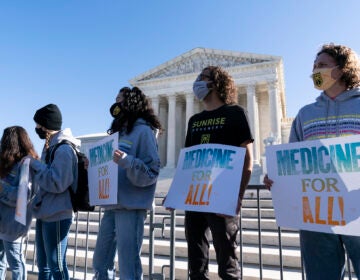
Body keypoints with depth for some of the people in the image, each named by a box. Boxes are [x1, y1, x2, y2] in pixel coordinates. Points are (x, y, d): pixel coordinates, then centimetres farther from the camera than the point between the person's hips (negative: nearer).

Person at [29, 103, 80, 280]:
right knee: (43, 265, 20)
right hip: (44, 214, 10)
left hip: (57, 216, -10)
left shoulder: (63, 149, -16)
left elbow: (58, 183, -23)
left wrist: (35, 165, -14)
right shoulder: (50, 147, 13)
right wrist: (36, 166, 4)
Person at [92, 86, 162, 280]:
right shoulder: (119, 132, 17)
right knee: (100, 263, 17)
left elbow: (151, 173, -15)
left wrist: (127, 161, -28)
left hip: (131, 207, -9)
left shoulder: (143, 131, -7)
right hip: (112, 206, 9)